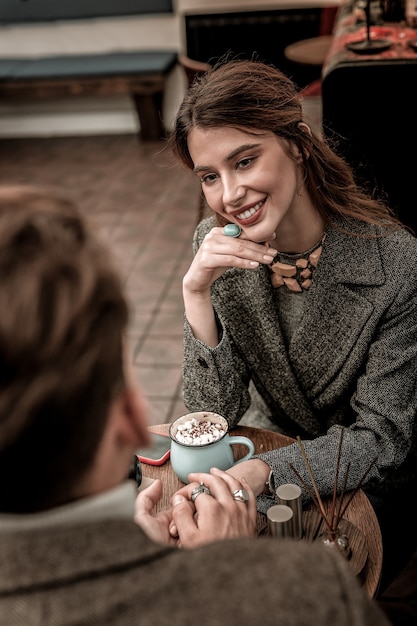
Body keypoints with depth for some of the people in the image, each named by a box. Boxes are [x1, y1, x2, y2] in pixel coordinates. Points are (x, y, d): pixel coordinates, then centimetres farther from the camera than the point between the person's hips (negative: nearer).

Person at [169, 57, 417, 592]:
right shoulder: (215, 246, -12)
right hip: (267, 453, 4)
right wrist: (197, 294, -28)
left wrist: (264, 471, -35)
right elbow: (215, 416, -13)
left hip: (368, 489, -3)